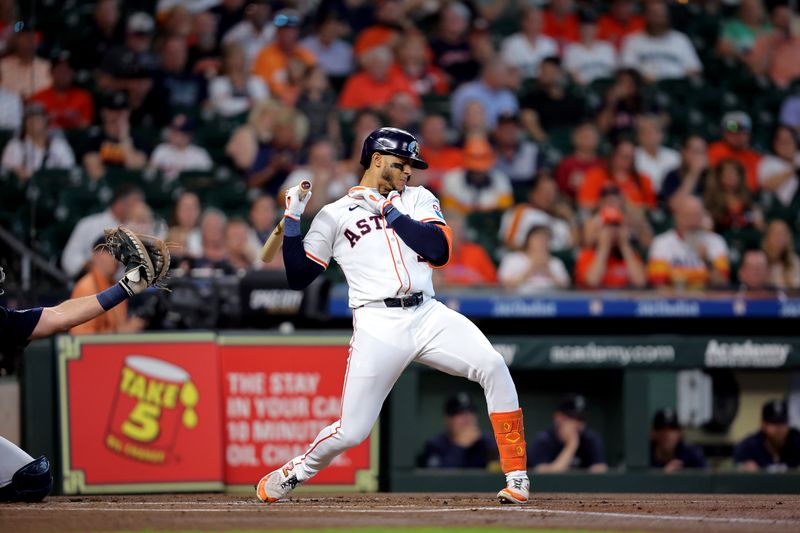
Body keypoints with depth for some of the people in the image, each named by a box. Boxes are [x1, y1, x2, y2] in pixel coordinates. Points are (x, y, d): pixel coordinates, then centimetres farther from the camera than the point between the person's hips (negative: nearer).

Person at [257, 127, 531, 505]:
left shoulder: (419, 200, 16)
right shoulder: (334, 215, 10)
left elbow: (439, 251, -1)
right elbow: (297, 278, 7)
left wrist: (390, 212, -4)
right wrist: (292, 221, -2)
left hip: (428, 316, 2)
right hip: (378, 327, -2)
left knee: (493, 367, -21)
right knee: (352, 431, -9)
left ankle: (516, 478, -14)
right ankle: (295, 472, 21)